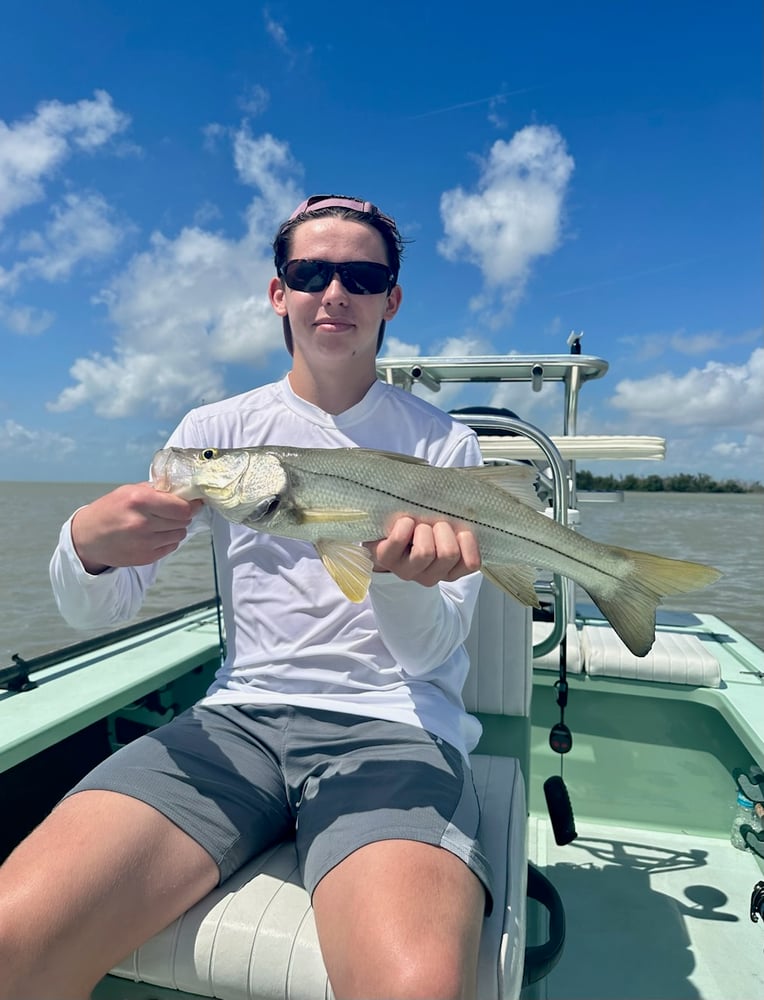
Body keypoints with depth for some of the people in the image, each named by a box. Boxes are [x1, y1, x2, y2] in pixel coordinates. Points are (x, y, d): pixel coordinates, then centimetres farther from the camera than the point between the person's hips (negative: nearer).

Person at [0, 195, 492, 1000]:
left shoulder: (443, 445, 4)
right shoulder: (218, 430, 9)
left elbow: (432, 648, -2)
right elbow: (94, 614, 5)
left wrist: (398, 576, -24)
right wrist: (87, 542, -18)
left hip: (394, 728, -1)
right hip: (238, 717, 2)